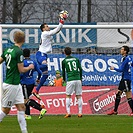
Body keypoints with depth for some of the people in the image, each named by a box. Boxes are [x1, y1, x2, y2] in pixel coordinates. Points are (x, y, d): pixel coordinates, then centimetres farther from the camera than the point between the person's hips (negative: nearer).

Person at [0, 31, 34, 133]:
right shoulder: (19, 52, -17)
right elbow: (21, 70, -15)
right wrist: (30, 67, 2)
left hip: (16, 85, 8)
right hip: (11, 85, -8)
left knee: (21, 107, 7)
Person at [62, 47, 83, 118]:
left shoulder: (64, 61, 6)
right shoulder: (76, 59, 12)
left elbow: (63, 72, 13)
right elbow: (80, 69, 10)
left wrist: (64, 80, 29)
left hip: (70, 80, -3)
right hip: (78, 79, 3)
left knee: (68, 96, 6)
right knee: (79, 96, 7)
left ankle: (68, 112, -4)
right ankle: (80, 113, 4)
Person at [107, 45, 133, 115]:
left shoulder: (125, 59, -17)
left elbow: (121, 70, -17)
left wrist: (114, 68, -4)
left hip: (126, 79, -10)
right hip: (124, 78, 10)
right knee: (118, 94, 12)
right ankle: (115, 110, 16)